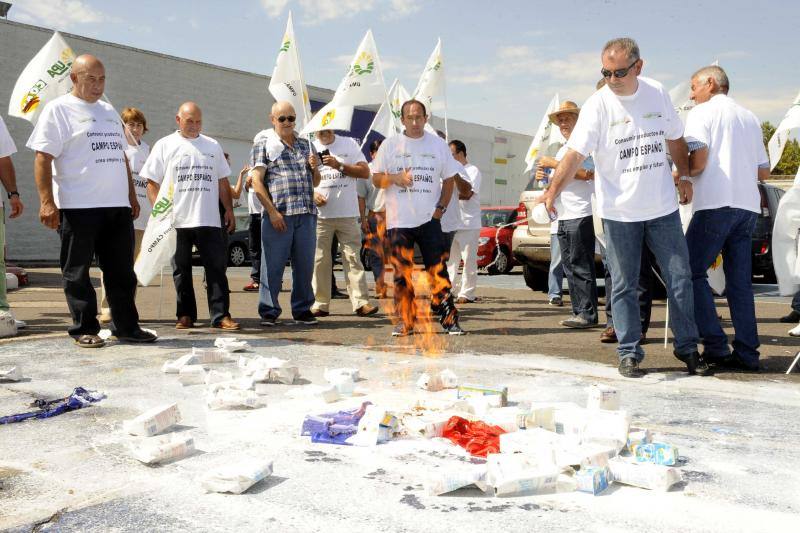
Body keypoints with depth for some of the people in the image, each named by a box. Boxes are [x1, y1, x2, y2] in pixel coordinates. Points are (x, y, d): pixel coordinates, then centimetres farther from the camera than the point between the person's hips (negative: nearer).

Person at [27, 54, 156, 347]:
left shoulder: (109, 111, 20)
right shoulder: (58, 109, -1)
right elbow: (43, 158, -8)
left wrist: (132, 196, 18)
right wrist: (46, 201, -17)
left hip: (117, 205, 6)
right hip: (77, 206, -6)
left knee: (122, 270, 7)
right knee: (77, 272, 1)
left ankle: (126, 326, 15)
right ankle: (84, 329, 10)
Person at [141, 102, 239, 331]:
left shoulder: (213, 146, 16)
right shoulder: (165, 145, 7)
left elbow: (223, 182, 19)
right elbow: (152, 183, 4)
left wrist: (229, 209, 10)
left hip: (209, 220, 2)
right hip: (176, 221, -2)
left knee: (217, 267, -3)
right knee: (181, 270, 5)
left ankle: (221, 315, 0)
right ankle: (185, 315, 14)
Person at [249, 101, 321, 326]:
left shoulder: (306, 145, 19)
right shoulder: (263, 146, 4)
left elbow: (315, 183, 25)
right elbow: (257, 182, -5)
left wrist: (315, 168, 2)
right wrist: (272, 211, -12)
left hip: (306, 214, 4)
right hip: (278, 215, -4)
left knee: (305, 265, 7)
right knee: (273, 264, -2)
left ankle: (302, 310, 17)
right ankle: (269, 311, 7)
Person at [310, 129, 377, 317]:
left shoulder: (349, 144, 7)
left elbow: (365, 172, 0)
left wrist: (339, 165, -11)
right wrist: (312, 194, -9)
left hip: (348, 214, -1)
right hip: (320, 215, 1)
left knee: (353, 258, -3)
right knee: (320, 260, 1)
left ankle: (360, 302, -4)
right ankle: (320, 303, 7)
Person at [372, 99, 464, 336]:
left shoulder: (438, 145, 7)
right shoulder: (390, 145, 4)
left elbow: (449, 179, 13)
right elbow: (376, 179, 5)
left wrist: (441, 207, 1)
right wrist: (395, 178, -15)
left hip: (429, 219, 0)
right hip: (399, 220, 0)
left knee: (438, 270, -4)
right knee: (402, 273, 2)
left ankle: (450, 319, 1)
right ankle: (404, 321, 12)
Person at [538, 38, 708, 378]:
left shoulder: (657, 94, 4)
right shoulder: (598, 105, -8)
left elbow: (675, 138, 18)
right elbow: (576, 153, -18)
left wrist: (684, 176, 14)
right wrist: (552, 192, -30)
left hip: (663, 207, 3)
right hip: (619, 211, -3)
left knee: (680, 279, 7)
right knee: (624, 286, 4)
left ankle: (687, 347, 22)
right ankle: (629, 353, 16)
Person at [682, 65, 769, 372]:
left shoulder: (702, 112, 1)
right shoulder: (749, 117, 22)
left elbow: (698, 161, -12)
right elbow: (763, 171, 19)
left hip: (716, 203, -7)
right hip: (748, 206, 7)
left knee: (692, 272, 0)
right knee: (740, 280, 8)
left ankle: (715, 345, -6)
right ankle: (746, 352, 5)